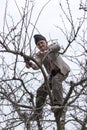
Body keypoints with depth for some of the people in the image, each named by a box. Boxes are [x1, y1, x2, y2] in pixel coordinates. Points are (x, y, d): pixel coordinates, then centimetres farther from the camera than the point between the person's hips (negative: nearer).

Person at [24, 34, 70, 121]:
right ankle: (38, 113, 3)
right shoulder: (38, 56, -3)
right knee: (41, 91, -4)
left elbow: (57, 47, -37)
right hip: (53, 75, 6)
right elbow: (37, 66, -23)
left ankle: (57, 104, -44)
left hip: (63, 70, -5)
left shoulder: (52, 46, -12)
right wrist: (30, 64, -47)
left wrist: (45, 52, -52)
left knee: (56, 80, -36)